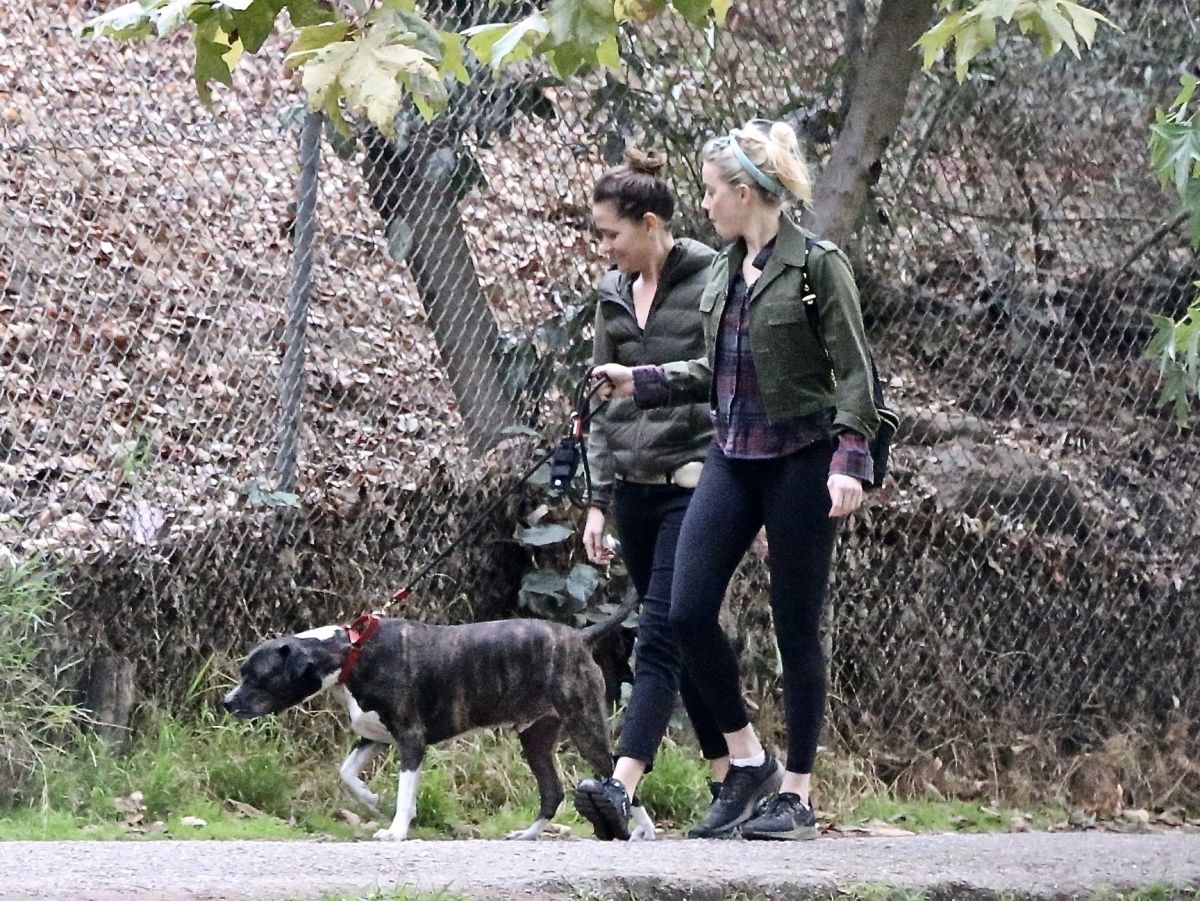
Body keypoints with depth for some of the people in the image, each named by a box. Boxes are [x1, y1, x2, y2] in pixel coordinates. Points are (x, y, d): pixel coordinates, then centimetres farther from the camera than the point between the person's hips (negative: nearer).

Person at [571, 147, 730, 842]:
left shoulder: (713, 284, -7)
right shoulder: (615, 295, 13)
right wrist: (599, 501, 13)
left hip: (694, 483, -7)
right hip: (635, 489, 7)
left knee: (661, 637, -15)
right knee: (683, 640, 8)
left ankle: (623, 787, -26)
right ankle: (736, 778, 16)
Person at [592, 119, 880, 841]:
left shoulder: (817, 265, -10)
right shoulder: (725, 269, 12)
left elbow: (853, 371, -12)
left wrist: (849, 459, -21)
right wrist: (638, 384, 19)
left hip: (800, 461, -7)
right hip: (733, 458, 7)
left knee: (797, 626, 1)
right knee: (689, 611, -4)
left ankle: (797, 793, 9)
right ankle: (749, 762, 11)